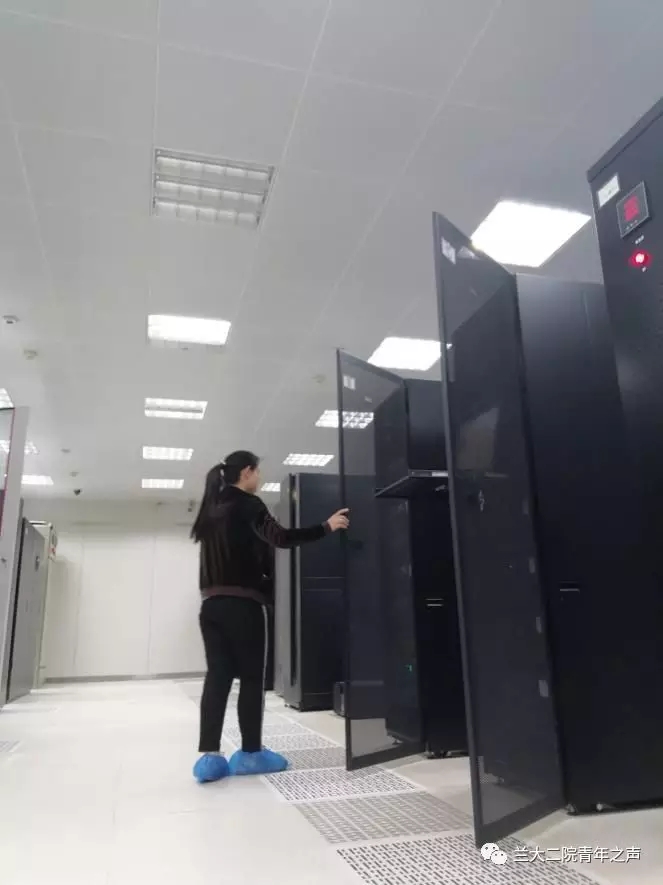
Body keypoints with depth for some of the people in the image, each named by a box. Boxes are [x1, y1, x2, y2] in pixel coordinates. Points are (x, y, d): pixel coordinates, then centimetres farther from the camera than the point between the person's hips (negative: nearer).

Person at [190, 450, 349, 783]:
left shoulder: (212, 508, 16)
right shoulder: (247, 505, -8)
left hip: (212, 603, 7)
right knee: (251, 677, 2)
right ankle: (250, 753, 9)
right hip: (242, 603, -7)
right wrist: (326, 527, -15)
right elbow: (280, 538, -18)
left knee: (217, 676, 6)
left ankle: (209, 756, 6)